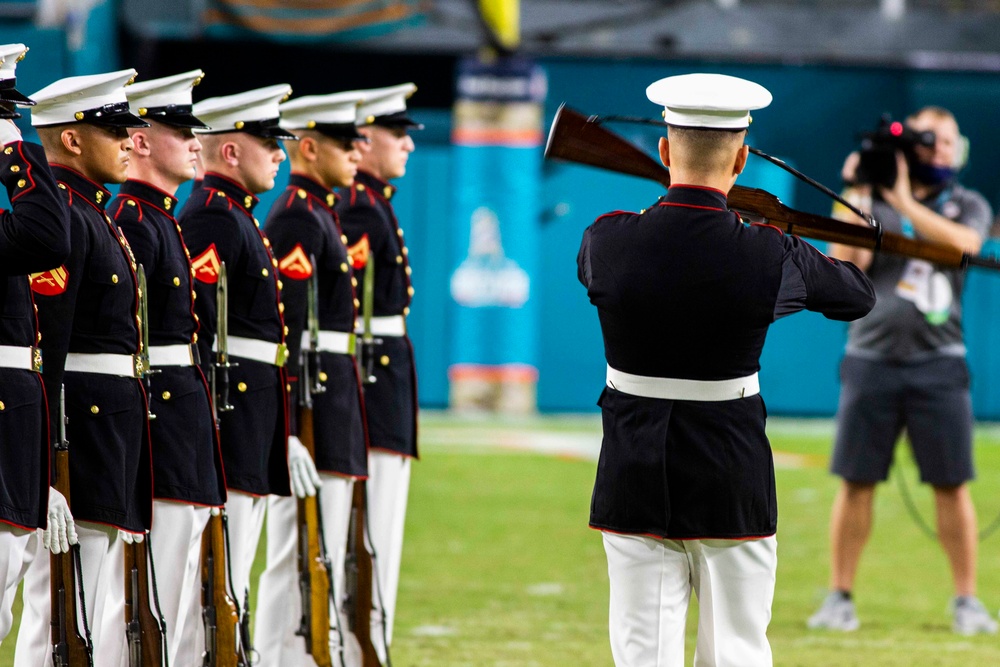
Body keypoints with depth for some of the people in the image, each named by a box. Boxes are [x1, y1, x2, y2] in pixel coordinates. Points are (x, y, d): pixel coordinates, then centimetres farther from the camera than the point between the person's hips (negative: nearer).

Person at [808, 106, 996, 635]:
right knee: (856, 482, 1)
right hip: (871, 360, 0)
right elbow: (846, 266, -5)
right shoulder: (873, 203, 10)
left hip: (938, 363, 0)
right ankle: (839, 597, 9)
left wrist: (904, 200, -15)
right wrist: (857, 197, -8)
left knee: (952, 486, -2)